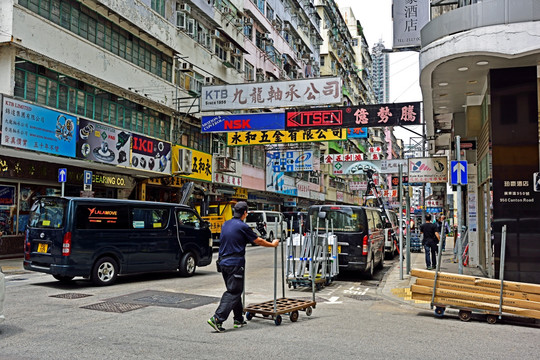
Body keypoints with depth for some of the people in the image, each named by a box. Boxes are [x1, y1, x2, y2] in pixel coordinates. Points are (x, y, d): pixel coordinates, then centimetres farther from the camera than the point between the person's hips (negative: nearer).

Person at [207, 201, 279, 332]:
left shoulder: (225, 224, 11)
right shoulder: (242, 227, -11)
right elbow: (258, 241, -2)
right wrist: (273, 244, 14)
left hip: (223, 262, 8)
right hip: (235, 264, -8)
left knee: (235, 291, 16)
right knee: (233, 293, -4)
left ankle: (238, 319, 21)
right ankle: (217, 319, -12)